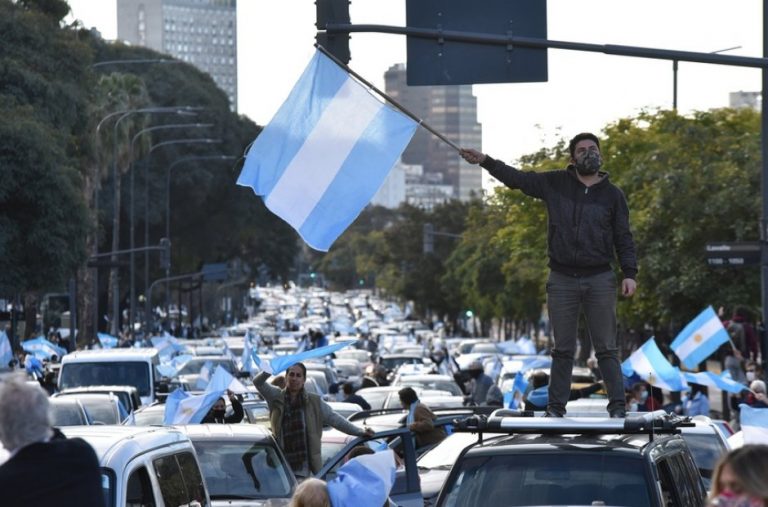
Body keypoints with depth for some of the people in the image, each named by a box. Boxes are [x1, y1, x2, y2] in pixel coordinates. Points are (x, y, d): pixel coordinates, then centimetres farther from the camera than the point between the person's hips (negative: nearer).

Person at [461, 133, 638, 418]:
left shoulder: (612, 195, 5)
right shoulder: (555, 184, 6)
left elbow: (623, 238, 5)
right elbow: (517, 178, 10)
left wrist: (629, 273, -5)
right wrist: (485, 161, 3)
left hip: (600, 280, -1)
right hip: (562, 280, 1)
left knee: (606, 349, 0)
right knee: (563, 349, 6)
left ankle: (617, 406, 3)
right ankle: (556, 407, 11)